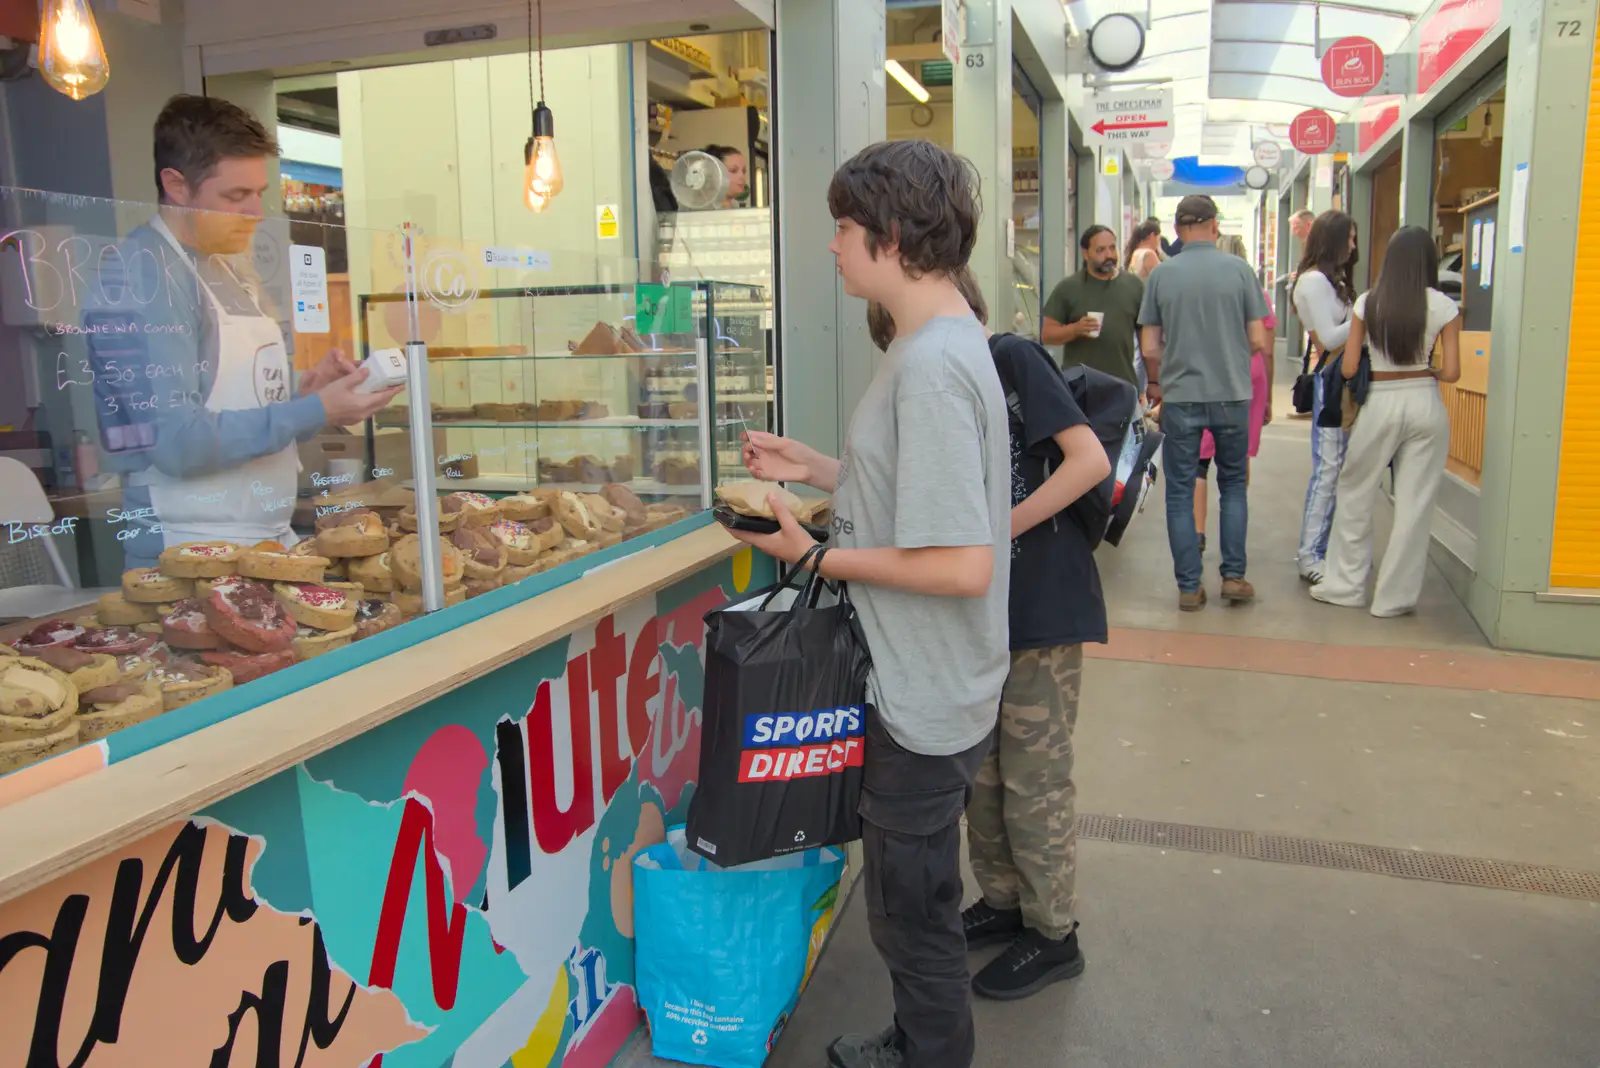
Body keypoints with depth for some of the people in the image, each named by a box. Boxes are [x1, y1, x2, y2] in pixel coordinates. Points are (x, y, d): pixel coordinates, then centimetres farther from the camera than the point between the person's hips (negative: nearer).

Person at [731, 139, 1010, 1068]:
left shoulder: (932, 367, -25)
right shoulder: (947, 341, 7)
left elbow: (962, 565, -28)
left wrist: (816, 554, -19)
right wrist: (814, 468, 9)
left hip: (925, 704, -10)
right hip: (925, 685, 10)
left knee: (913, 914, 11)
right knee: (915, 903, 26)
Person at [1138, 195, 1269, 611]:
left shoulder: (1161, 274, -2)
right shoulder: (1239, 270, -3)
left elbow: (1149, 348, -2)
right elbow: (1258, 341, -3)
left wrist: (1155, 384, 17)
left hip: (1180, 397, 0)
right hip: (1232, 394, 1)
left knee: (1180, 491, 7)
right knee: (1233, 485, 17)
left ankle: (1189, 586, 9)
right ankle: (1234, 575, 14)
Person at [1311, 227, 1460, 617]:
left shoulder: (1367, 303, -2)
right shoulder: (1444, 307, -3)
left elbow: (1348, 368, -2)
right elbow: (1451, 372, -6)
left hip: (1380, 403, 0)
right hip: (1425, 404, 0)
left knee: (1355, 495, 14)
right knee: (1414, 504, 7)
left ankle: (1345, 585, 20)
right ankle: (1395, 597, 13)